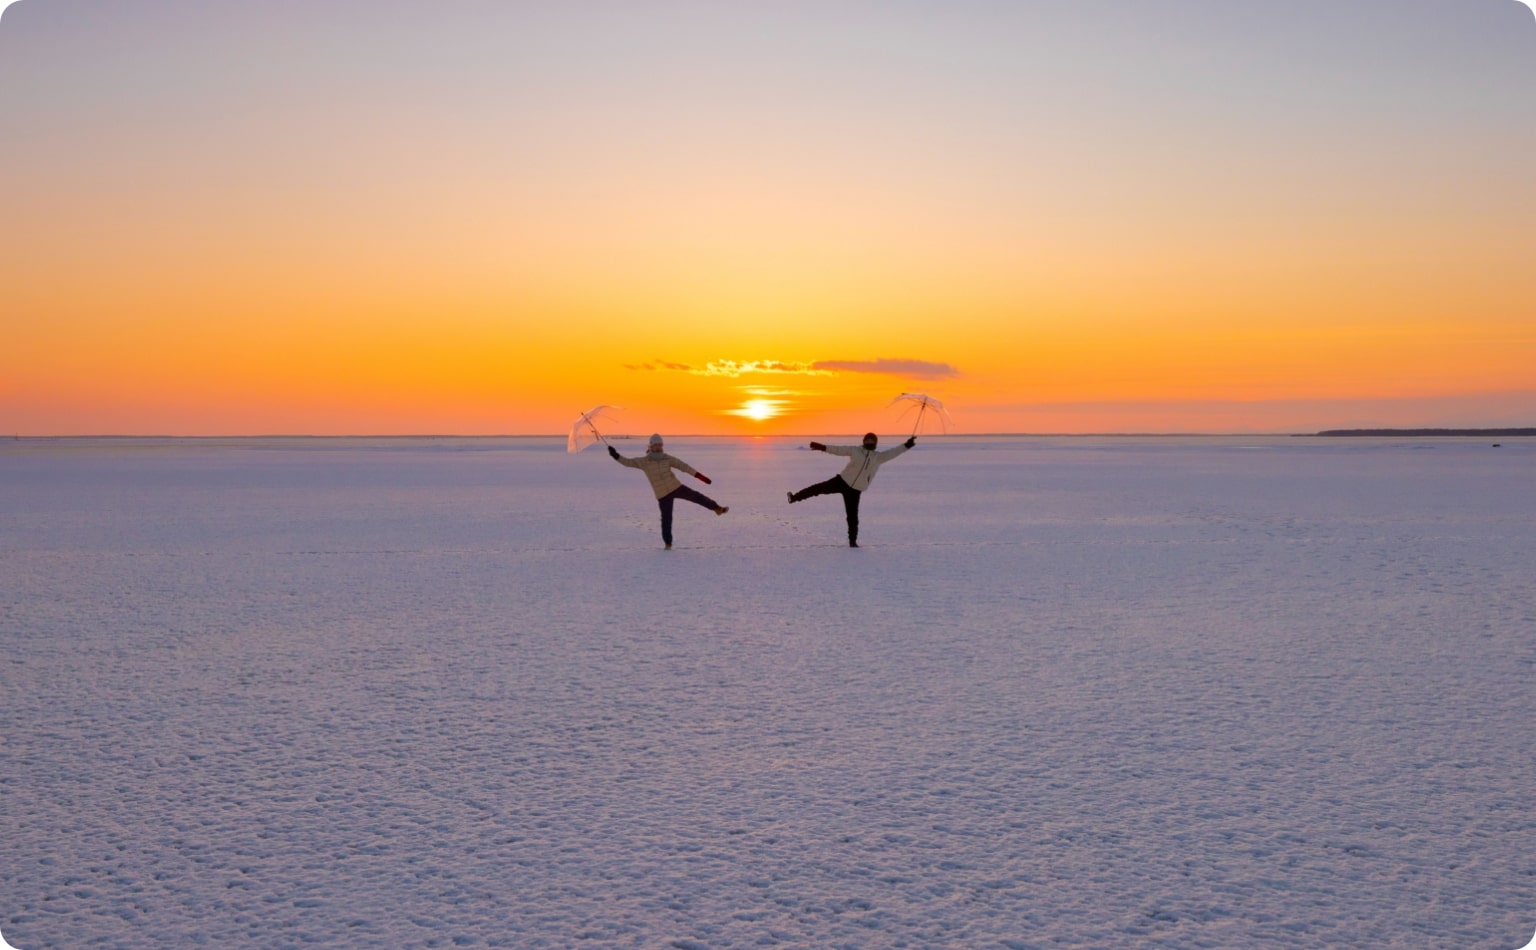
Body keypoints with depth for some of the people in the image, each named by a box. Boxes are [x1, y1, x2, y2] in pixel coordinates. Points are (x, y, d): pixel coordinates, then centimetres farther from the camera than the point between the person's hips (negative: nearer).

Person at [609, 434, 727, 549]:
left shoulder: (667, 458, -1)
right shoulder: (643, 461, -5)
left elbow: (683, 466, -3)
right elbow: (628, 462, -8)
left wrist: (699, 475, -8)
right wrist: (616, 456, -26)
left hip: (676, 487, 2)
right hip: (663, 494, -2)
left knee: (695, 496, 0)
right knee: (666, 519, 1)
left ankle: (716, 508, 21)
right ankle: (668, 543, 15)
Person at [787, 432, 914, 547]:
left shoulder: (879, 457, 4)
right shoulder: (855, 450, 1)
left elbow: (892, 453, -4)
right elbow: (838, 449, -1)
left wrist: (906, 445, -15)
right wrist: (822, 447, -8)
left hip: (855, 490, 1)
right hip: (842, 481, -1)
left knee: (852, 516, 0)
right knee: (820, 488, -8)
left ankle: (852, 541, 9)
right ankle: (794, 497, 7)